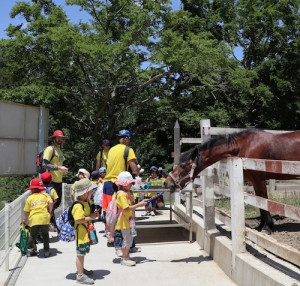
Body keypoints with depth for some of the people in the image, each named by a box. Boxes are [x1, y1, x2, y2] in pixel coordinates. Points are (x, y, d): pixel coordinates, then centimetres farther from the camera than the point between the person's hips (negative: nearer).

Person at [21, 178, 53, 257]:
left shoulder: (29, 198, 13)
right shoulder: (45, 195, 13)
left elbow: (27, 211, 15)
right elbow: (51, 202, -4)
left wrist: (24, 220, 30)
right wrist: (49, 212, 11)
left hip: (34, 219, 0)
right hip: (44, 218, 0)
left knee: (33, 236, 20)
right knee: (45, 235, 16)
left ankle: (30, 250, 22)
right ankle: (46, 251, 17)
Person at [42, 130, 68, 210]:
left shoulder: (60, 150, 19)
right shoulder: (50, 149, -9)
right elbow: (45, 165, -17)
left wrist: (64, 169, 8)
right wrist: (59, 168, -20)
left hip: (59, 181, 9)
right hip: (52, 181, -9)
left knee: (58, 202, 15)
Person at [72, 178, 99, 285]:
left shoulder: (86, 202, 10)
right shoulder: (78, 205, -24)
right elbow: (78, 220, -31)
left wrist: (92, 214, 6)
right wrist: (90, 217, -21)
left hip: (85, 233, 10)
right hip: (80, 234, -10)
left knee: (82, 253, 22)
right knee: (80, 254, -1)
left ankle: (81, 269, 38)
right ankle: (80, 276, 8)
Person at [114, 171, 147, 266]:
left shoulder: (127, 193, 12)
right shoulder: (121, 194, -20)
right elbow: (127, 208, -27)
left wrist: (140, 204, 6)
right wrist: (139, 204, -24)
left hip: (128, 220, 10)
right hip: (124, 220, -10)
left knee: (130, 239, 16)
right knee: (127, 239, -2)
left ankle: (127, 257, 27)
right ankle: (124, 259, 10)